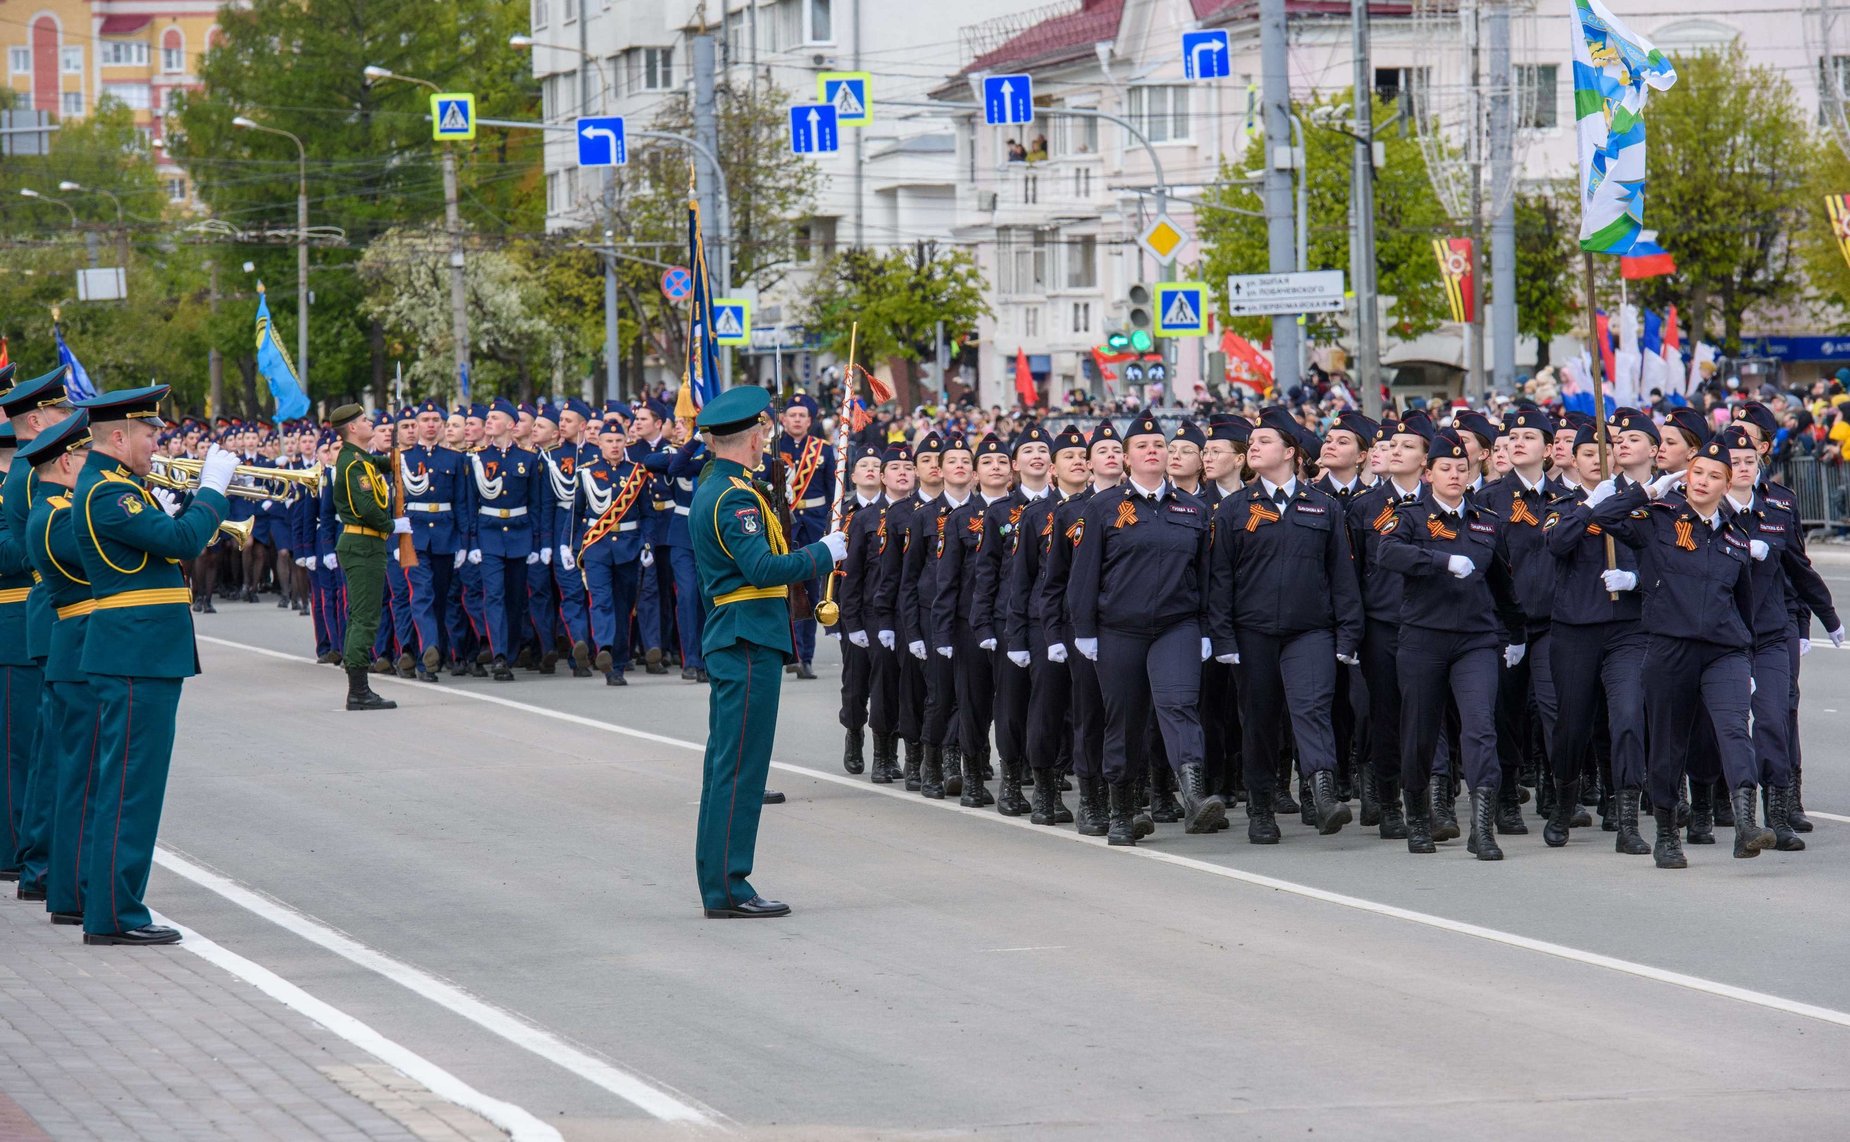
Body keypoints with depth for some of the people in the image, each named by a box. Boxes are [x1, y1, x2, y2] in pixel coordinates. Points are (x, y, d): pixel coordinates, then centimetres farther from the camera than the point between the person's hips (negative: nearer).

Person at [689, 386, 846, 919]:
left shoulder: (711, 489, 15)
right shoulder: (735, 496, -16)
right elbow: (763, 568, -25)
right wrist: (825, 553, -14)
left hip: (728, 640, 10)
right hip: (750, 641, -10)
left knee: (727, 764, 13)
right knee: (740, 767, -7)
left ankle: (718, 882, 17)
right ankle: (728, 888, -6)